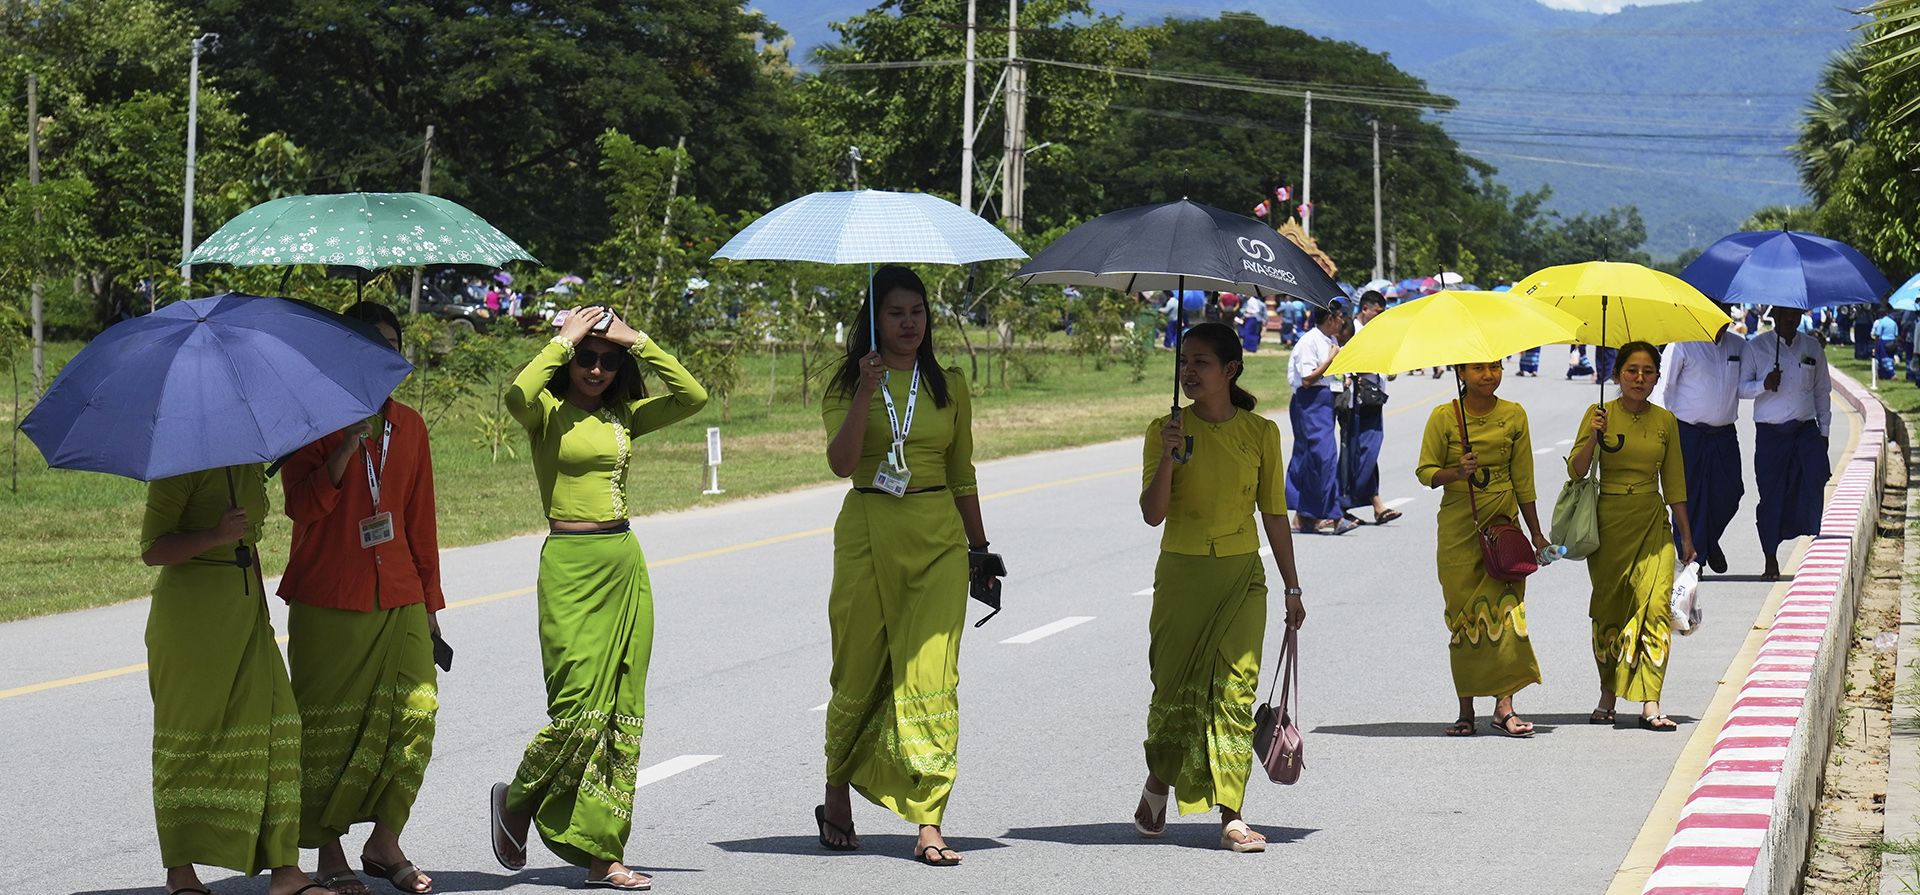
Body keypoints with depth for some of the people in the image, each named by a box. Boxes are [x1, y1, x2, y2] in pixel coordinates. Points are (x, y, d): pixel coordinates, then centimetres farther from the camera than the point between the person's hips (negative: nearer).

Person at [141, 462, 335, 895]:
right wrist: (216, 535, -29)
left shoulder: (250, 463, 11)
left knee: (275, 726, -2)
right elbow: (151, 550, -14)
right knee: (190, 733, 0)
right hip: (189, 611, -7)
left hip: (246, 606, 7)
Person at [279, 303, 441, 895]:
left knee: (416, 711, -6)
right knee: (328, 724, -2)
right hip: (328, 604, -4)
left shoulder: (409, 426, 13)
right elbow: (302, 506, -12)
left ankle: (385, 844, 4)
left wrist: (429, 599, 16)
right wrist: (347, 447, -22)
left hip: (400, 601, 4)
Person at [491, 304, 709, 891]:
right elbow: (517, 395, -27)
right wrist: (563, 341, -16)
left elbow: (692, 397, 1)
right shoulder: (548, 411, -3)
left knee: (621, 711, 4)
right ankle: (517, 800, 16)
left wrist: (638, 342, -3)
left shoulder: (623, 416, 12)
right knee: (579, 709, -11)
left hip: (625, 564, 6)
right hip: (571, 564, -6)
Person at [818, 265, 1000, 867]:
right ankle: (837, 798, 28)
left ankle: (929, 823, -11)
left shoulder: (949, 385, 10)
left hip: (938, 539, 1)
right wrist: (866, 393, -22)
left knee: (930, 677, -8)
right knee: (859, 673, 6)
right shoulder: (846, 386, 2)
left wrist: (978, 546, 18)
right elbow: (841, 463, -14)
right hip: (868, 534, -1)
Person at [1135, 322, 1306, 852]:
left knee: (1236, 689, -6)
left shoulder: (1260, 433, 1)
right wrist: (1168, 459, -23)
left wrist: (1292, 588, 8)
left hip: (1241, 576, 0)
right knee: (1175, 685, 3)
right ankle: (1158, 783, 30)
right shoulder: (1166, 430, -1)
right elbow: (1153, 514, -8)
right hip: (1181, 574, 0)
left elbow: (1274, 515, 7)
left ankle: (1232, 815, -6)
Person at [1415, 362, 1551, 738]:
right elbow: (1425, 471, 1)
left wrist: (1537, 534, 12)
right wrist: (1457, 472, -19)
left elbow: (1523, 481, 10)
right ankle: (1466, 710, 6)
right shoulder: (1444, 417, -1)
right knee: (1462, 617, 0)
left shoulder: (1514, 416, 5)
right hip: (1457, 530, -1)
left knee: (1503, 607, -11)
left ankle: (1504, 703, -13)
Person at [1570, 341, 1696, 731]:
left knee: (1655, 604, -12)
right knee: (1609, 609, 5)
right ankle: (1608, 695, 21)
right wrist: (1593, 437, -24)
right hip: (1608, 522, -1)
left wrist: (1685, 535, 15)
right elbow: (1576, 471, -7)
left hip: (1652, 523, 1)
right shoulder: (1600, 414, -1)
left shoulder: (1665, 421, 7)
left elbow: (1674, 484, 13)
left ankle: (1649, 703, -16)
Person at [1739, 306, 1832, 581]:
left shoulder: (1813, 348, 12)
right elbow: (1741, 388, 3)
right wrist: (1764, 385, -17)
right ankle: (1771, 559, 9)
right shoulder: (1756, 347, 3)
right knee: (1771, 494, -1)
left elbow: (1821, 391, 18)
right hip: (1770, 432, -2)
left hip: (1806, 429, 2)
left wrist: (1824, 430, 14)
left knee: (1814, 482, -17)